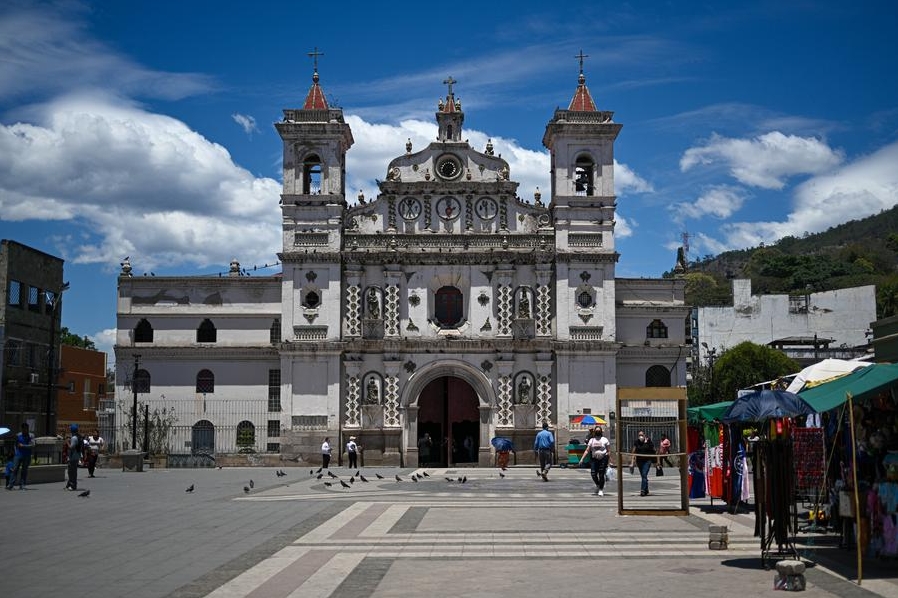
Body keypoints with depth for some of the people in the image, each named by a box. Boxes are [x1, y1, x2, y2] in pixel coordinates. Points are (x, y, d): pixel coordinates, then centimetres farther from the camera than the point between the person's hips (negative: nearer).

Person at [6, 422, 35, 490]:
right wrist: (16, 451, 6)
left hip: (27, 456, -1)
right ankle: (10, 485, -10)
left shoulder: (31, 436, 0)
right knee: (14, 469, -7)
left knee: (24, 470, 1)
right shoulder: (18, 435, 7)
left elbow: (32, 445, -10)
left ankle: (22, 485, 6)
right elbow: (16, 444, 19)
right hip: (18, 455, 1)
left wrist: (23, 446, -13)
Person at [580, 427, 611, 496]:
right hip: (594, 459, 3)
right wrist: (582, 458, 0)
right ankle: (597, 485, 22)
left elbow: (608, 451, 3)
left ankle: (601, 490, 8)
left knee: (601, 475, -5)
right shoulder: (591, 440, 13)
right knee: (593, 473, -7)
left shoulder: (605, 440, 6)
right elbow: (587, 450, 10)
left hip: (603, 459, -3)